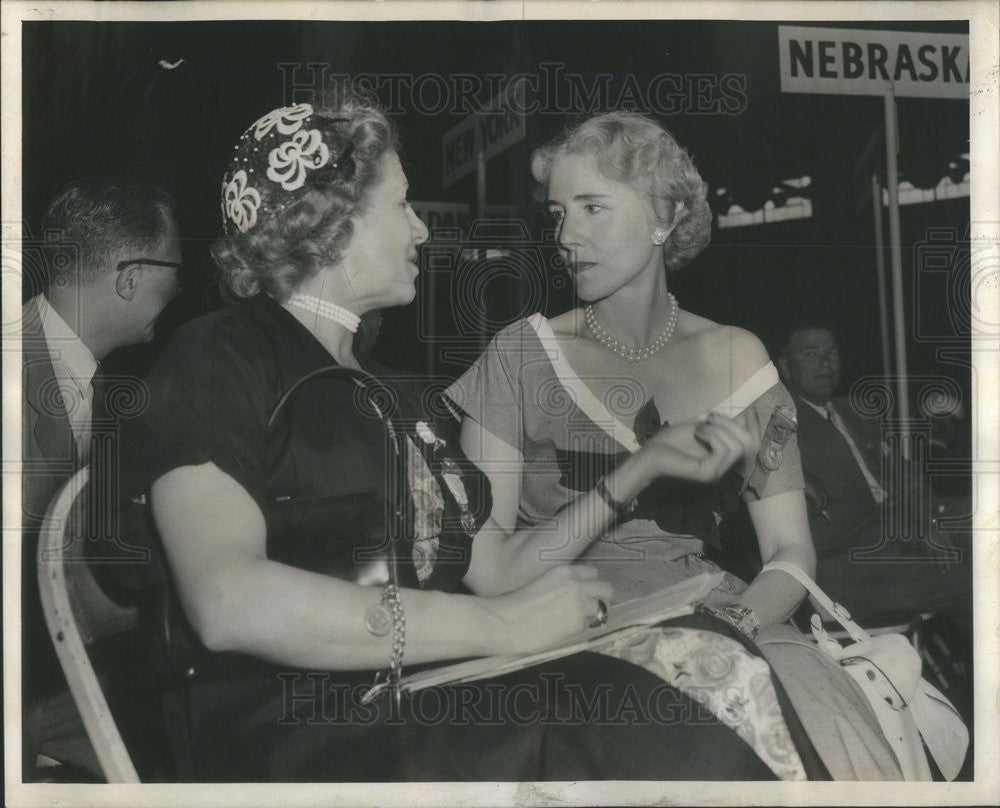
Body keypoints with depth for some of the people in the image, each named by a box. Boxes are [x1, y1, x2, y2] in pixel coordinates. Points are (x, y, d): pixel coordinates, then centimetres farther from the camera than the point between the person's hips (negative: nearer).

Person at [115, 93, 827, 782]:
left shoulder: (397, 399, 26)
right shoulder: (219, 360, -1)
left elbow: (496, 567, 19)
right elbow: (228, 601, -17)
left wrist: (642, 468, 15)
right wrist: (496, 626, -16)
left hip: (432, 708, 7)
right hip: (291, 730, -7)